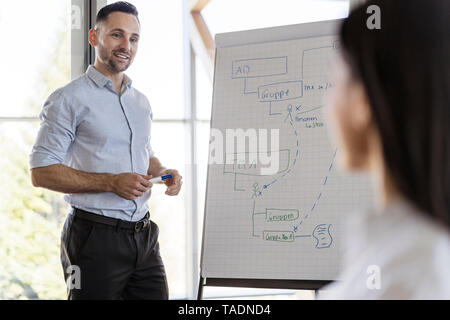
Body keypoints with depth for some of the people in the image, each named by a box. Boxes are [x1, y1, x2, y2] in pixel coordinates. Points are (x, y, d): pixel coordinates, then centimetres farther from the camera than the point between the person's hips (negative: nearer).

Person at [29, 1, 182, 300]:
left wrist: (162, 172, 4)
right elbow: (41, 172, -11)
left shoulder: (141, 103, 16)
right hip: (96, 238, -6)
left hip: (144, 237, 6)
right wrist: (111, 183, -20)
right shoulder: (69, 99, -6)